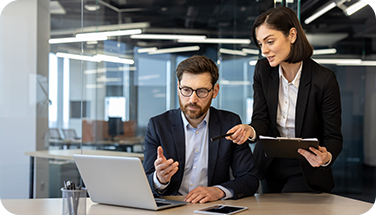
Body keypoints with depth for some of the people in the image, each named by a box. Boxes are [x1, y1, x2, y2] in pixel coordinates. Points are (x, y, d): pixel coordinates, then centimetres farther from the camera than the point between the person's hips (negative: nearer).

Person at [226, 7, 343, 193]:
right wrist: (250, 130, -32)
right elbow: (261, 119, -7)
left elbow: (333, 137, -13)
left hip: (307, 172, -4)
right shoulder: (263, 70, -4)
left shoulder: (324, 79, -17)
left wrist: (326, 157, -36)